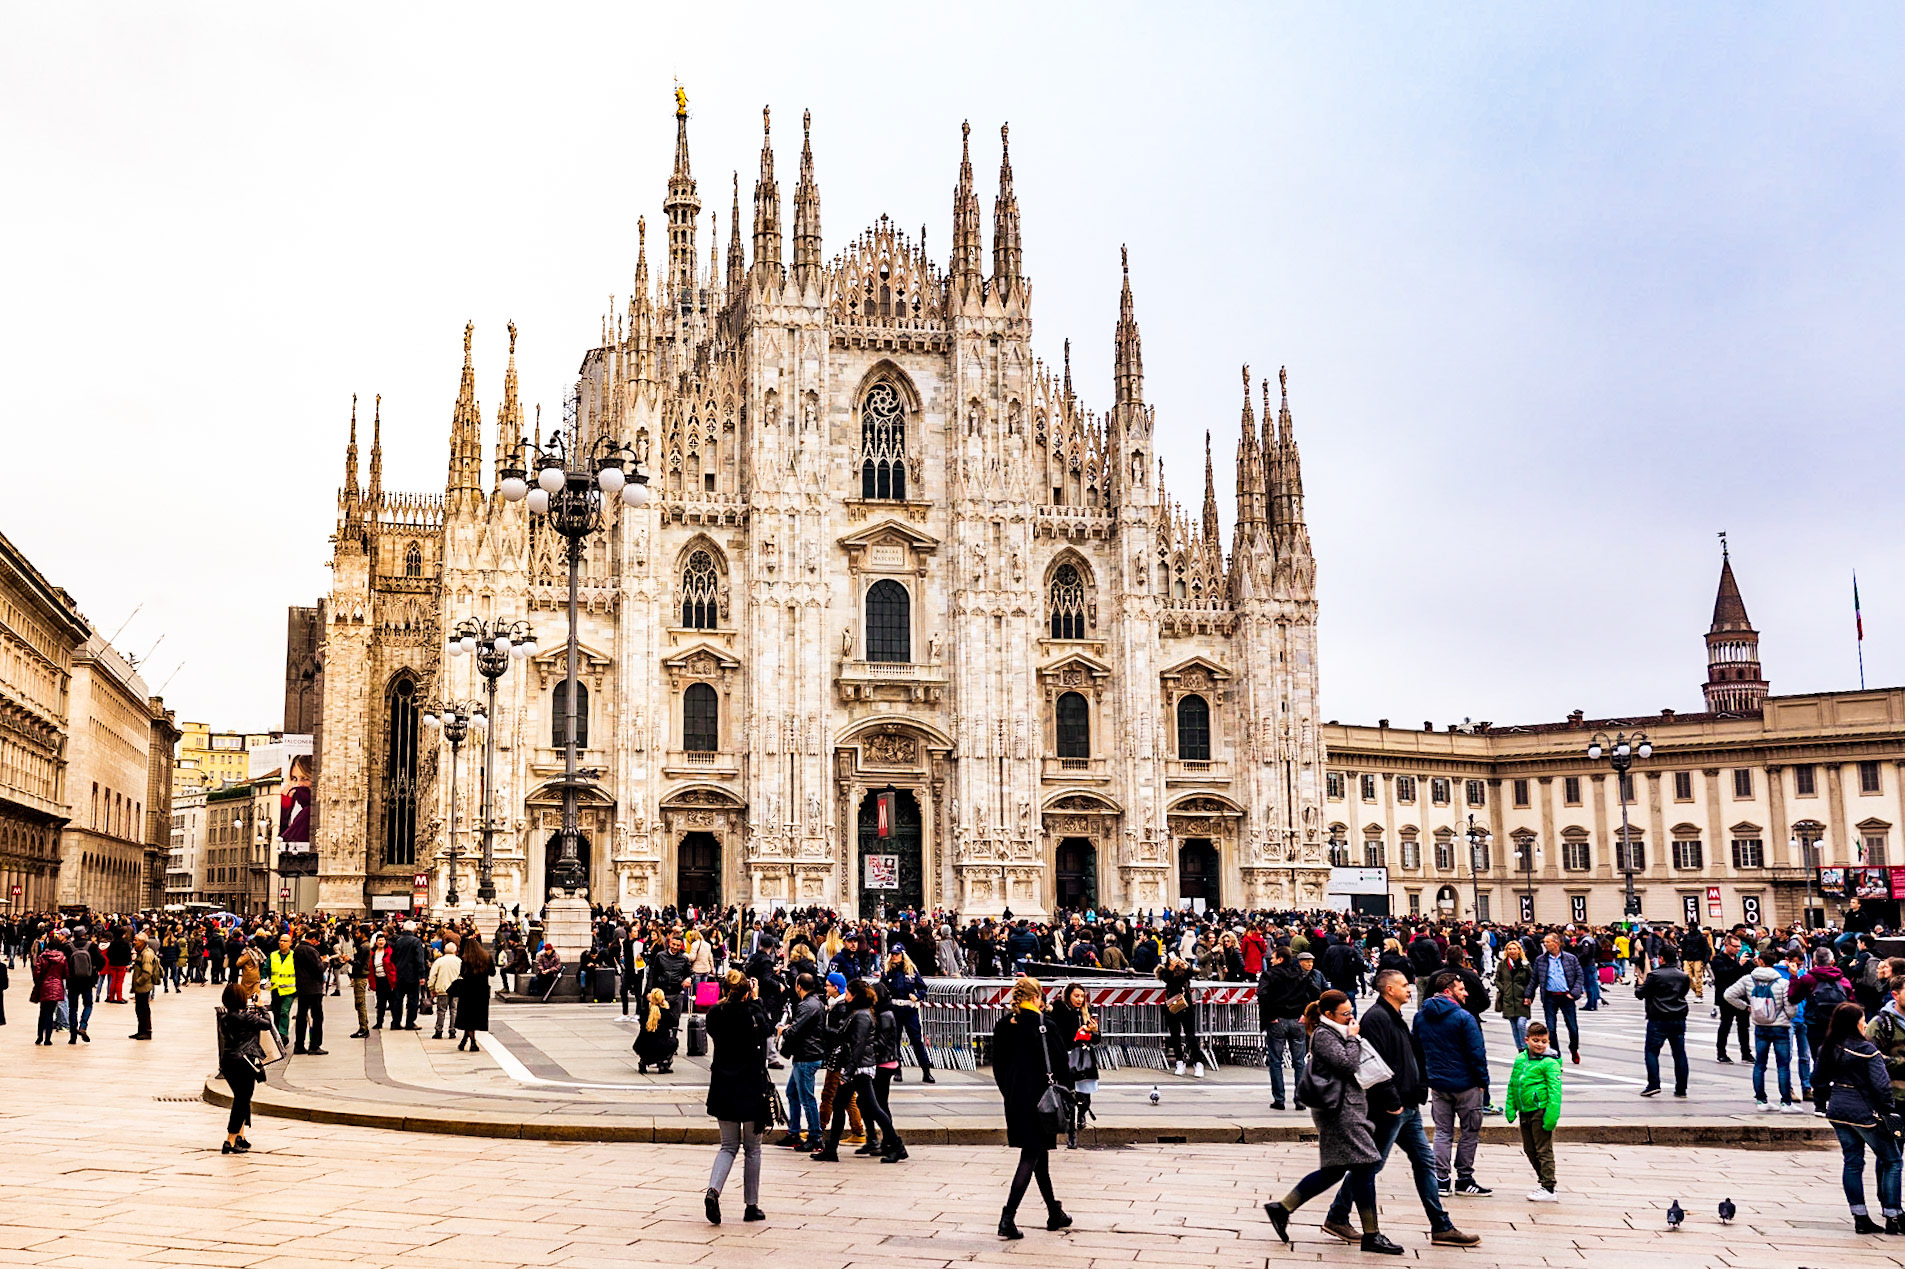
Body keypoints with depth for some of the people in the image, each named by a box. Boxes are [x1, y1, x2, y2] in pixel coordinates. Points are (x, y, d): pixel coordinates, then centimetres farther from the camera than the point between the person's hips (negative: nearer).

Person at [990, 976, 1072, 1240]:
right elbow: (1056, 1063, -12)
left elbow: (997, 1064, 8)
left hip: (1014, 1099, 7)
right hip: (1038, 1098, -7)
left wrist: (1008, 1093, 16)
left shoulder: (1003, 1025, 4)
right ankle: (1008, 1218, -9)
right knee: (1031, 1156, -2)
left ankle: (1054, 1213, 29)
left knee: (1039, 1153, 17)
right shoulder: (1042, 1024, -13)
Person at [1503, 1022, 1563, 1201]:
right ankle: (1543, 1180, 34)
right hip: (1525, 1112, 7)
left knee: (1544, 1151, -2)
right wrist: (1510, 1108, 13)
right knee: (1529, 1150, 17)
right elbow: (1512, 1085, 17)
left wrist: (1552, 1116, -20)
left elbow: (1555, 1091, -14)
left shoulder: (1549, 1064, -11)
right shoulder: (1520, 1059, 9)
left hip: (1541, 1112, -7)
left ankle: (1549, 1189, 4)